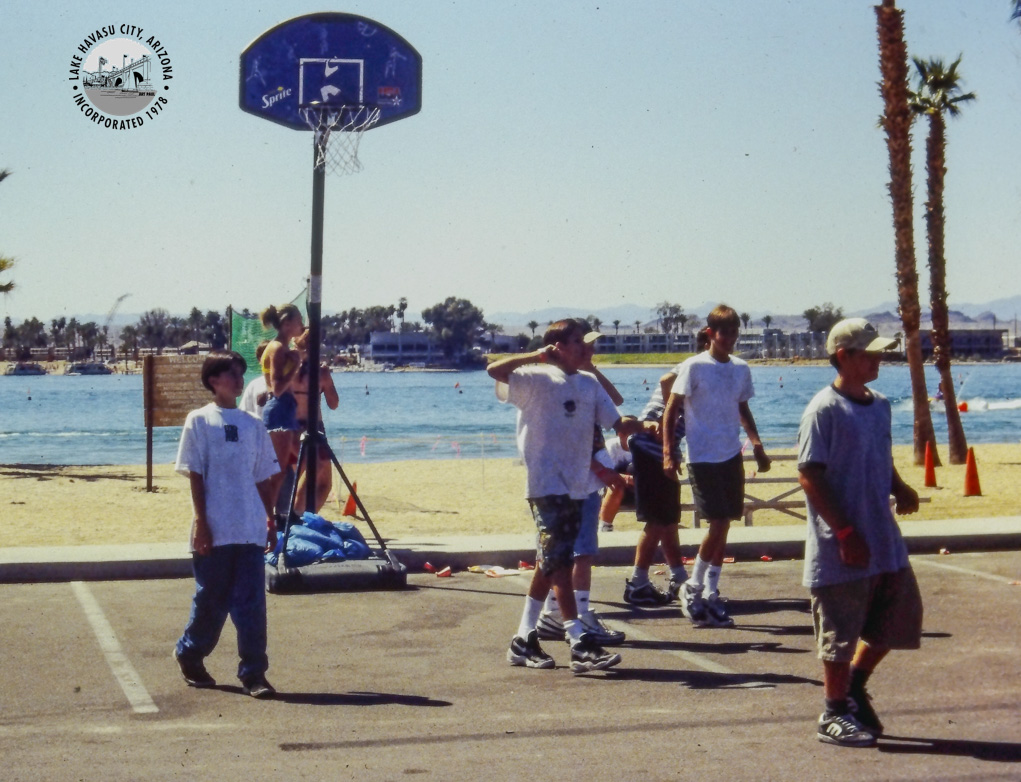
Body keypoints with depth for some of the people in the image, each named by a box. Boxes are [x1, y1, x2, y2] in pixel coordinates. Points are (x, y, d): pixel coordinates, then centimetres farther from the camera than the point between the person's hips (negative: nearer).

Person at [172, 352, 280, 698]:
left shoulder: (252, 425, 12)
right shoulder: (199, 421, 1)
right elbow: (195, 474, -2)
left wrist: (270, 520, 11)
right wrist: (201, 521, -8)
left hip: (251, 530, 3)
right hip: (215, 530, -3)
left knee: (251, 604, -2)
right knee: (211, 600, 7)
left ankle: (253, 673, 0)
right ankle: (189, 654, 30)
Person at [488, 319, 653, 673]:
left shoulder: (589, 382, 14)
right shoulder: (537, 378, -5)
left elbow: (615, 422, 10)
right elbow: (495, 371, -19)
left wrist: (641, 426, -8)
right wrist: (537, 355, -18)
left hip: (576, 485, 7)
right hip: (546, 484, -7)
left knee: (550, 564, 12)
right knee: (559, 563, -11)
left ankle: (523, 640, 20)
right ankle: (581, 645, -15)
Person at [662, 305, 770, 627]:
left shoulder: (741, 369, 9)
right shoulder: (694, 367, -8)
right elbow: (671, 410, -7)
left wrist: (757, 446, 16)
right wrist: (668, 453, -14)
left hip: (732, 455, 6)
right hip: (702, 456, -6)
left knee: (723, 525, 7)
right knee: (719, 522, -11)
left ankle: (711, 593, 16)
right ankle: (692, 588, 5)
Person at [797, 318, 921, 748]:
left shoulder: (880, 405, 10)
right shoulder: (824, 410, -14)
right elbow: (809, 475, -17)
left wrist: (900, 488, 2)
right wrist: (845, 532, -19)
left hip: (885, 540, 8)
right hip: (842, 549, -8)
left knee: (901, 617, 14)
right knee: (840, 634, 2)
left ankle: (854, 687, 32)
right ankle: (834, 714, 17)